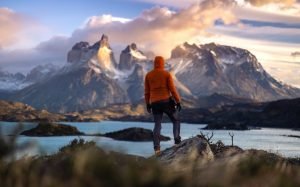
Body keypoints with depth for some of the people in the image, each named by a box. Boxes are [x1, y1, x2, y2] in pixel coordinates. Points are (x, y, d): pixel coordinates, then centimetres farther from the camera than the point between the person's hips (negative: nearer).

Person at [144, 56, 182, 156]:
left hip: (155, 103, 3)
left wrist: (148, 104, 16)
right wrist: (178, 102, 0)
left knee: (157, 125, 6)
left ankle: (157, 148, -6)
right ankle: (177, 141, 1)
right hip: (167, 101, -3)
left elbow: (147, 91, 8)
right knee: (176, 121, 15)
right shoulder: (167, 74, -3)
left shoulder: (148, 75, 6)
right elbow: (172, 89, -6)